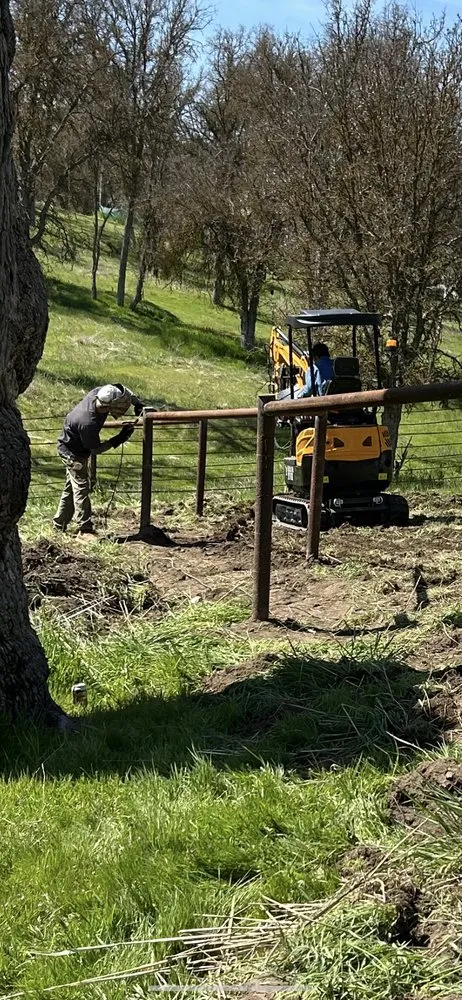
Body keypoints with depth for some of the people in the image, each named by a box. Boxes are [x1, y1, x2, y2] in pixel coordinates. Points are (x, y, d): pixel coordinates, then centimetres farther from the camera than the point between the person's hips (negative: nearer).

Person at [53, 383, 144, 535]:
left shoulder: (99, 392, -22)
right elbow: (96, 450, -25)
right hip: (72, 452, -9)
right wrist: (119, 439, -27)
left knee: (71, 487, 16)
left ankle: (59, 525, 27)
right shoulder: (88, 423, -41)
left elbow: (120, 387, -1)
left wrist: (138, 403, -10)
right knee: (81, 488, -10)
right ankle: (85, 529, -8)